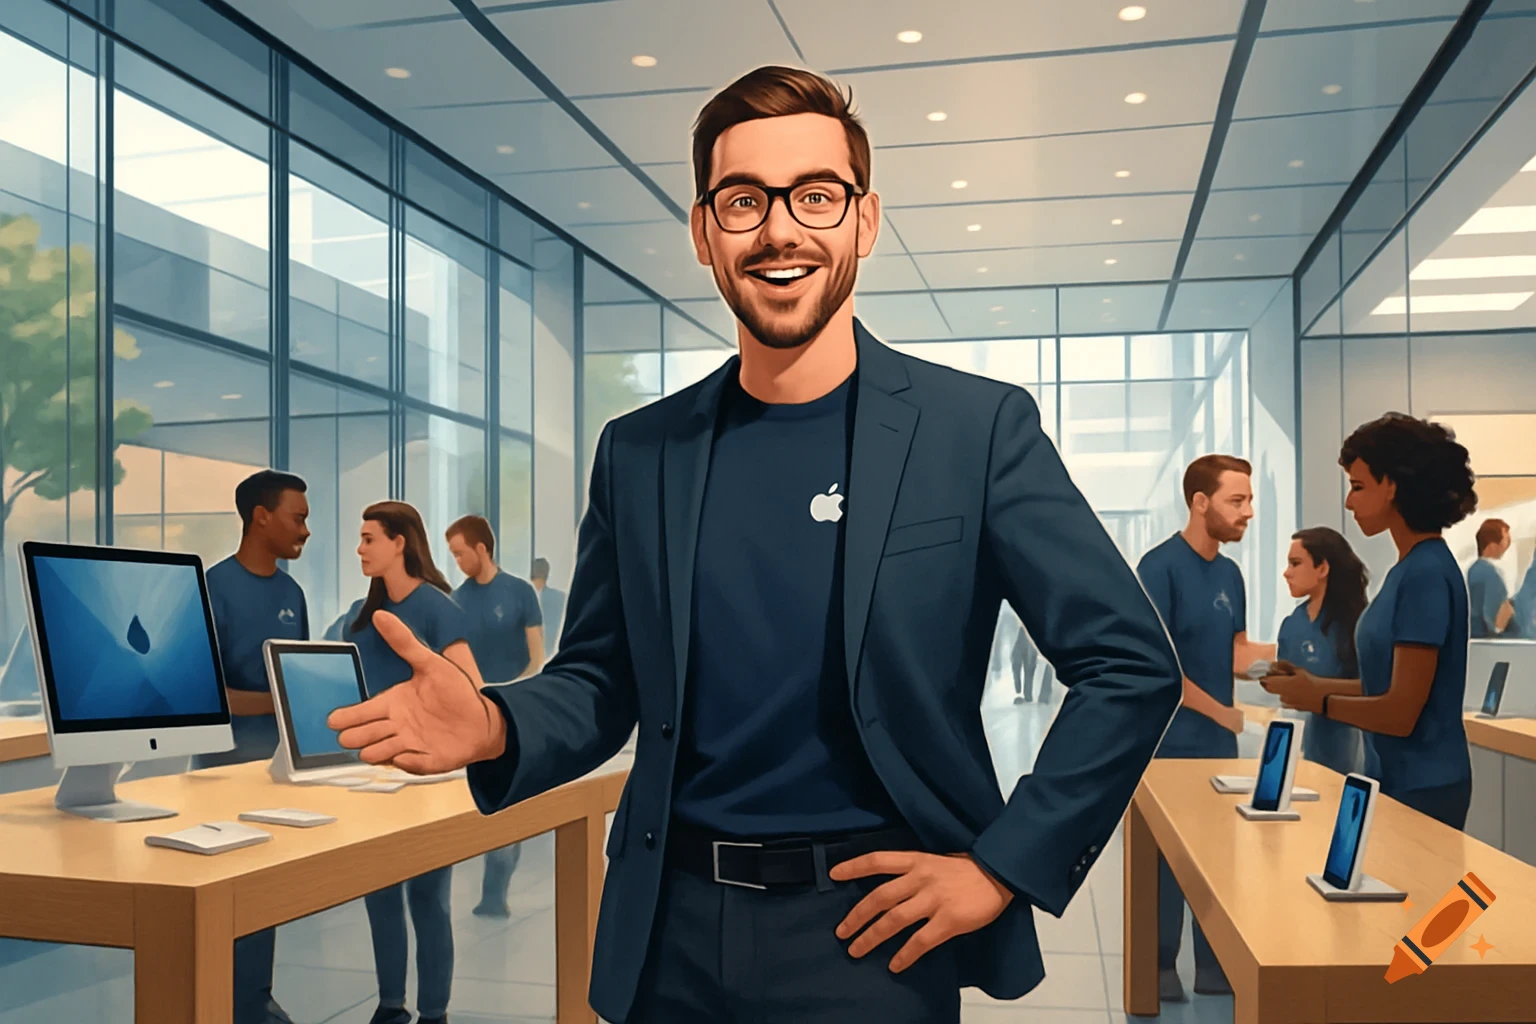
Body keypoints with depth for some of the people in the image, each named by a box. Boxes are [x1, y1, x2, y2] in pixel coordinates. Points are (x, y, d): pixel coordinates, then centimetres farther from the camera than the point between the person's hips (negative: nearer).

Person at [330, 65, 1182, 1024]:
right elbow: (599, 680, 8)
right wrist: (497, 726, -12)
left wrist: (1003, 866, -9)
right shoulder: (638, 452, 2)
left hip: (866, 929, -3)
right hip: (672, 929, 4)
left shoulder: (980, 427, -8)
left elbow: (1132, 664, -6)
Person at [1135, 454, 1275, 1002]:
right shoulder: (1160, 566, -14)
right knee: (1168, 854, 3)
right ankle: (1160, 968, 16)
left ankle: (1215, 966, 26)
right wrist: (1219, 712, -15)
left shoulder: (1230, 573, 10)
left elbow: (1237, 653, 13)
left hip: (1221, 742, 7)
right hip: (1171, 741, -7)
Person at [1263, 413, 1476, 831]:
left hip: (1422, 789, -8)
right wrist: (1316, 683, 6)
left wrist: (1317, 700, -8)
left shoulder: (1426, 575, -21)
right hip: (1397, 779, 8)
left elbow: (1401, 712, -21)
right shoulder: (1409, 568, 6)